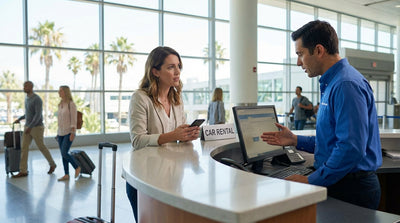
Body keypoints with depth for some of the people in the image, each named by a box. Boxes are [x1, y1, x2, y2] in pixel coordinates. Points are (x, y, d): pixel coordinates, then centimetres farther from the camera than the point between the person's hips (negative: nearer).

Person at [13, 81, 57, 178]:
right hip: (28, 127, 8)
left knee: (41, 147, 4)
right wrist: (19, 119, 23)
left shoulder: (37, 99, -19)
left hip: (37, 128, -8)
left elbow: (38, 115, -26)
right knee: (24, 148, 0)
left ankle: (52, 164, 26)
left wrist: (30, 127, -30)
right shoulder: (27, 98, 11)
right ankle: (23, 171, 2)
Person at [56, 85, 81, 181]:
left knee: (64, 153, -13)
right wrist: (58, 133, 15)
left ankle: (77, 167, 7)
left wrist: (73, 133, -19)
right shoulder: (60, 104, 12)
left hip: (69, 132, -8)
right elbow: (60, 119, 17)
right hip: (61, 133, 8)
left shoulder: (71, 104, -10)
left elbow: (73, 119, -14)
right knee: (63, 154, 6)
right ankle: (66, 175, 12)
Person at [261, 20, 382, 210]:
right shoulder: (331, 83, 15)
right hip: (338, 183, 9)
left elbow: (351, 148, -27)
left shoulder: (347, 85, -19)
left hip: (351, 190, -9)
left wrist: (311, 181, -21)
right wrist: (295, 141, 11)